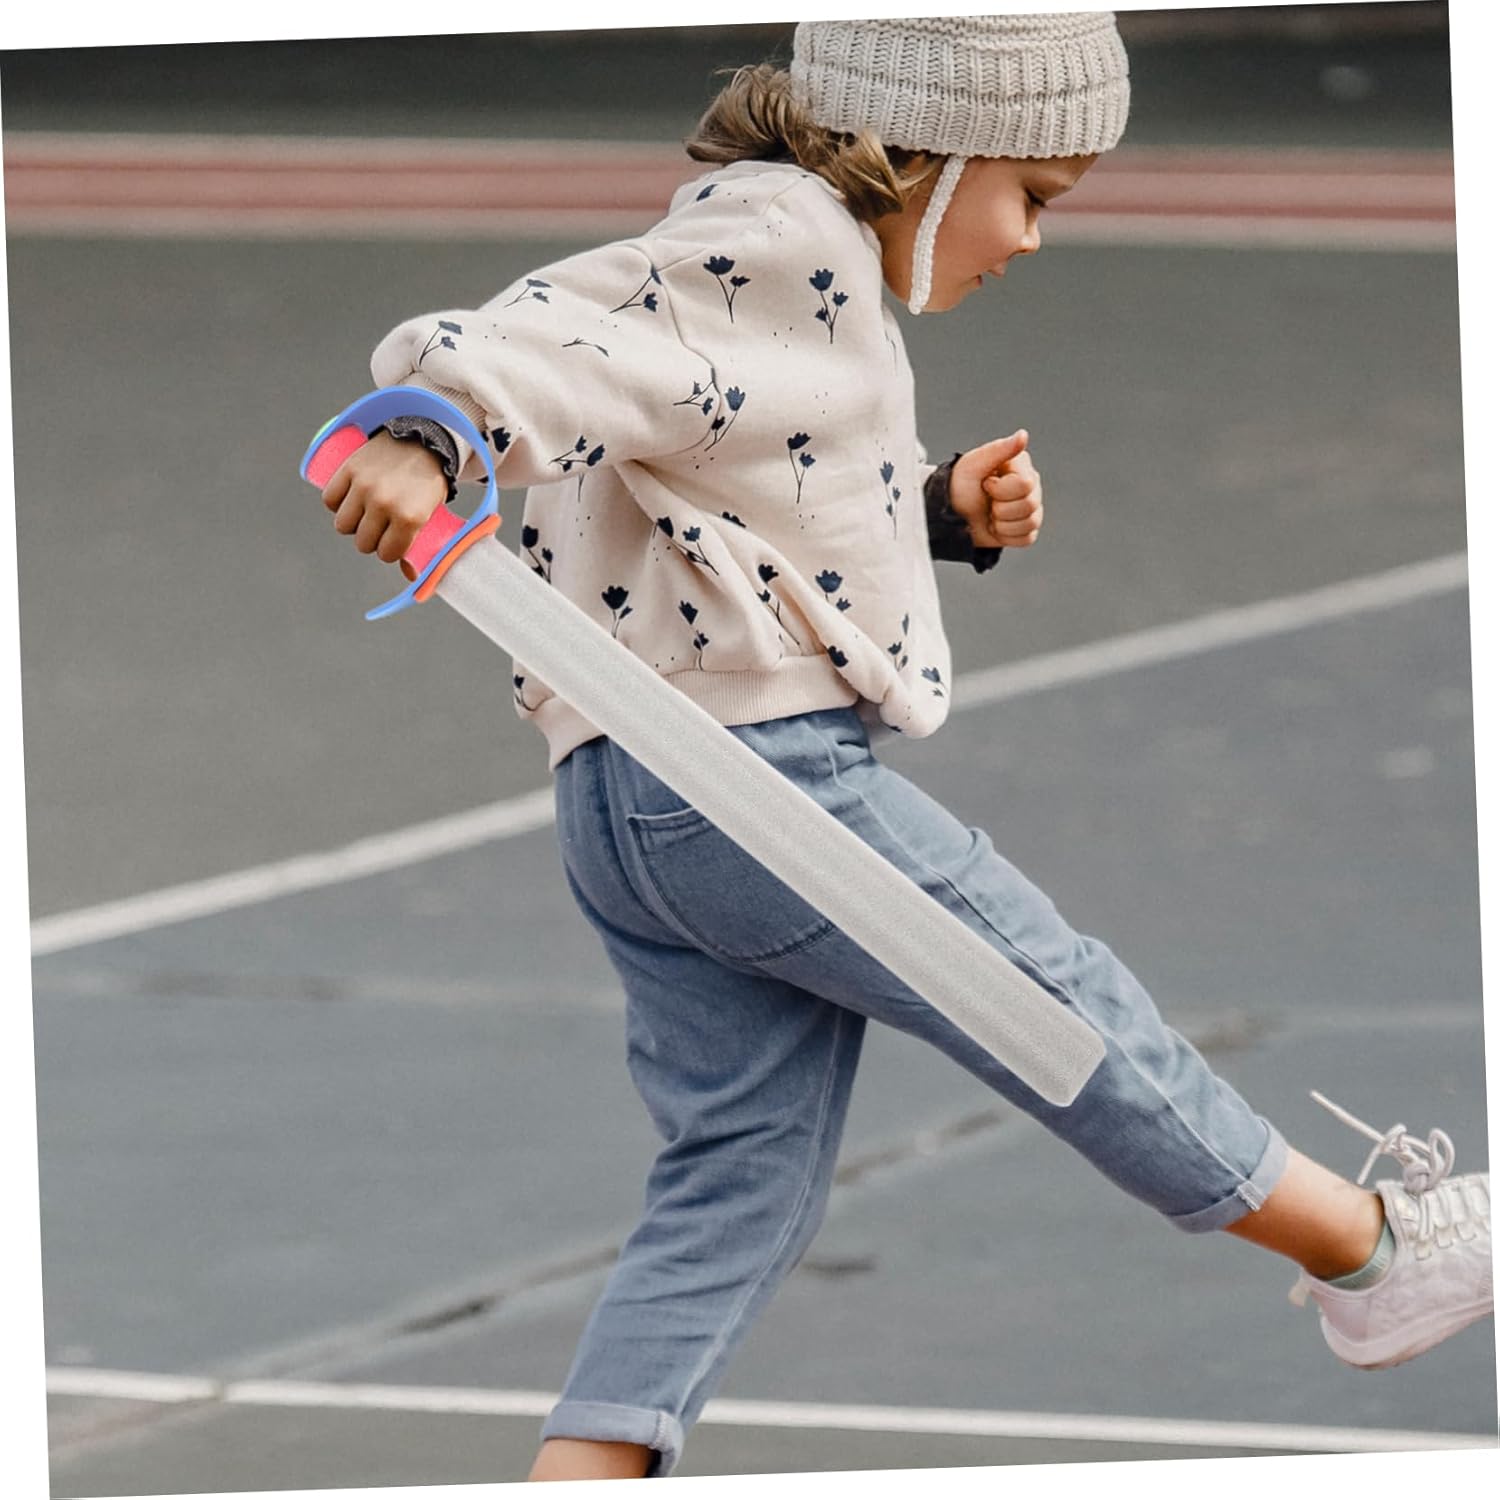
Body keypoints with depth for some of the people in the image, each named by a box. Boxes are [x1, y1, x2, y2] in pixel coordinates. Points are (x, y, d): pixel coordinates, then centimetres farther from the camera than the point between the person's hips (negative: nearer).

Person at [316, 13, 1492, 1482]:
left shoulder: (796, 268, 22)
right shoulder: (771, 245, -12)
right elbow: (554, 339, -25)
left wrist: (945, 508, 14)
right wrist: (425, 439, -44)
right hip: (755, 769, -10)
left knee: (740, 1178, 8)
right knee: (1065, 1003, 7)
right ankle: (1370, 1248, 24)